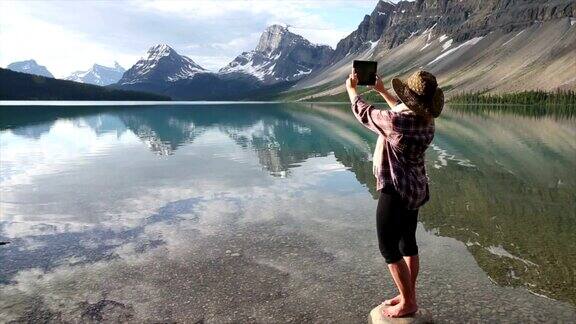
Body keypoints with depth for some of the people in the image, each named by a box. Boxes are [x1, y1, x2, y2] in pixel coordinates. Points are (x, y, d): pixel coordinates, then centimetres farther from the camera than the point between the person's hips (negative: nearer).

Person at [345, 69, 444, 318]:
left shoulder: (393, 121, -27)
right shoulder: (427, 120, -3)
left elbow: (363, 112, -9)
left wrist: (352, 89, 10)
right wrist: (382, 91, 27)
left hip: (396, 192, -8)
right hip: (416, 190, 8)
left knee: (388, 248, 5)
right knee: (408, 243, 18)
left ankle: (407, 303, 14)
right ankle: (409, 296, 31)